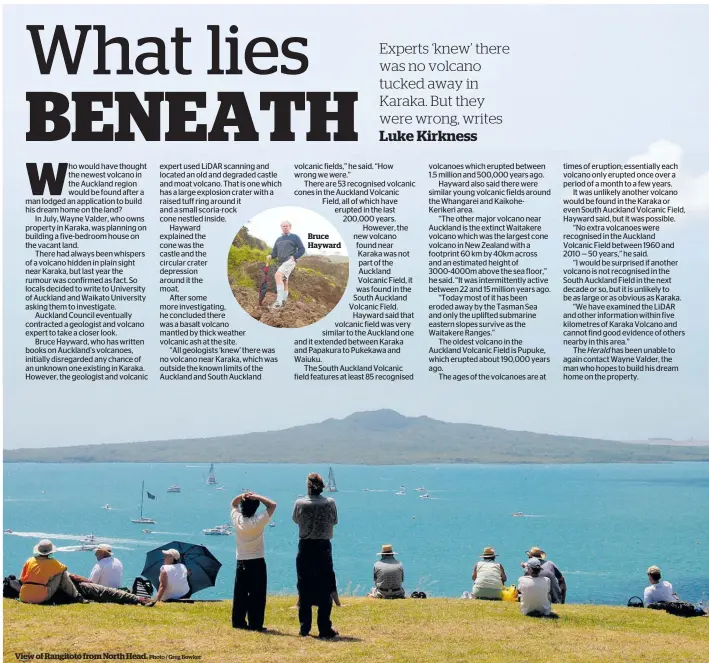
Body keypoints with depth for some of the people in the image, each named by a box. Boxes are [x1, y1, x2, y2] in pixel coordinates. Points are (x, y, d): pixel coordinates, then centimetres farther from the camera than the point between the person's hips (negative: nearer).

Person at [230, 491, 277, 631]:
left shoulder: (237, 519, -4)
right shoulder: (258, 521, -15)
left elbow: (233, 503, 14)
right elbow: (272, 505, -8)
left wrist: (241, 496, -4)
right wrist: (257, 497, -13)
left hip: (241, 562, 4)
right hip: (257, 562, -4)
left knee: (240, 593, 10)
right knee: (257, 594, -1)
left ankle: (238, 621, 12)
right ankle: (255, 624, -4)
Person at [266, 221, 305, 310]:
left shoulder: (294, 237, 4)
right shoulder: (278, 240, 21)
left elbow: (302, 249, 1)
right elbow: (275, 252, 19)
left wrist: (294, 257, -12)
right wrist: (270, 256, -4)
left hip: (289, 261, -8)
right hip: (281, 262, 8)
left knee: (278, 275, -26)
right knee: (283, 282, 11)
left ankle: (279, 301, -31)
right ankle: (283, 301, 19)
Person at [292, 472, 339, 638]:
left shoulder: (300, 503, -9)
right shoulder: (330, 503, -8)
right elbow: (334, 521, 6)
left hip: (305, 548, 0)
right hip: (324, 547, 0)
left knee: (304, 589, 8)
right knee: (325, 590, 4)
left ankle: (304, 628, 10)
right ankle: (324, 628, 2)